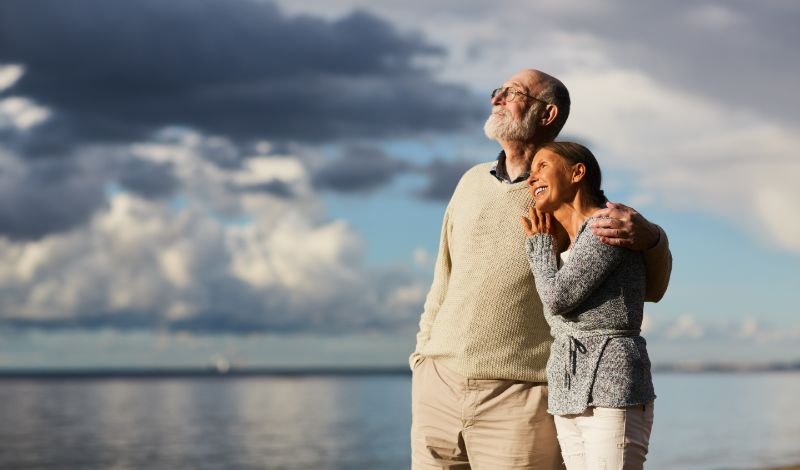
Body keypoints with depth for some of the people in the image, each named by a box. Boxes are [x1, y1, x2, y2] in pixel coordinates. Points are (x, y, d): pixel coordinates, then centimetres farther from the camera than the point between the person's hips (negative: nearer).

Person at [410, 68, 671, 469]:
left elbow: (650, 287, -3)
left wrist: (648, 236, -27)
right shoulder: (472, 184, 11)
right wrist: (423, 367, 12)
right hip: (440, 390, 5)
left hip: (520, 401, -4)